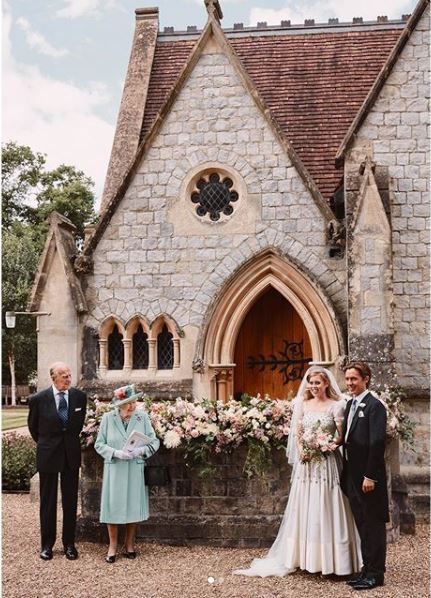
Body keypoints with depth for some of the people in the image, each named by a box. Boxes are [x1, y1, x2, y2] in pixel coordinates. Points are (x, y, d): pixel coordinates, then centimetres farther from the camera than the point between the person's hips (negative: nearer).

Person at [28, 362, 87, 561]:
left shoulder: (80, 397, -5)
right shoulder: (39, 399, -11)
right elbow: (33, 426, 6)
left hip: (71, 454, 2)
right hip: (48, 454, -2)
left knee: (70, 501, 8)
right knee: (48, 501, 8)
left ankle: (69, 543, 20)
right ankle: (47, 544, 21)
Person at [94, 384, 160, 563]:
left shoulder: (142, 417, -2)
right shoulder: (108, 418, -4)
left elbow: (154, 441, 0)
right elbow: (99, 444, -1)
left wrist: (141, 450, -19)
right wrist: (116, 453, -16)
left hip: (135, 470, 1)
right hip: (114, 470, -1)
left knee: (133, 506, 7)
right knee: (113, 507, 1)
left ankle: (129, 544, 24)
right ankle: (112, 546, 16)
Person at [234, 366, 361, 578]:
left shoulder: (336, 406, -2)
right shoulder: (303, 405, 9)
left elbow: (342, 437, -3)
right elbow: (296, 433, 9)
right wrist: (301, 450, -8)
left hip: (326, 462, -4)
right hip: (306, 462, 4)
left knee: (325, 509, -2)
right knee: (304, 509, 6)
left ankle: (330, 560, 7)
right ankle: (304, 557, 15)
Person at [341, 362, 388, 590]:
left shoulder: (374, 406, -12)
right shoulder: (350, 404, 13)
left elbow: (377, 443, -18)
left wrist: (370, 476, -20)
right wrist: (347, 473, 11)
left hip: (368, 476, -8)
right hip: (352, 475, 8)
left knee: (374, 524, 2)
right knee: (362, 524, 15)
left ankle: (375, 574, 10)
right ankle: (367, 569, 24)